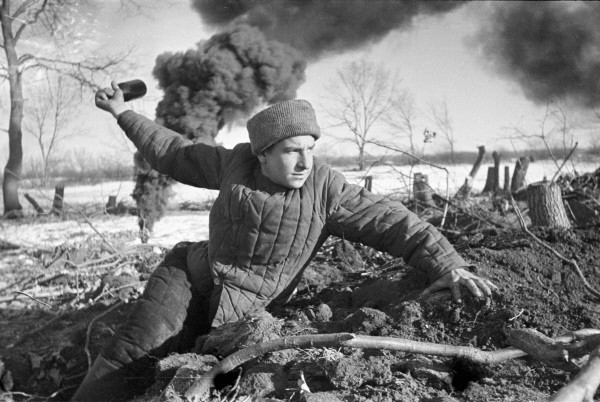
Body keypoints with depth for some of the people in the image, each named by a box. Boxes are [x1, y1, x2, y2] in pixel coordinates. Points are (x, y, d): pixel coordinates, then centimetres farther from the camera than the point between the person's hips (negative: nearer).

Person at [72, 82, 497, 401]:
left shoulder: (326, 189, -11)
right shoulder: (236, 163, -3)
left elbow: (391, 221, -14)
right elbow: (177, 154, 12)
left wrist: (447, 265, -27)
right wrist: (124, 113, 17)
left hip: (242, 310, -1)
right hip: (190, 275, 2)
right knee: (133, 353, -15)